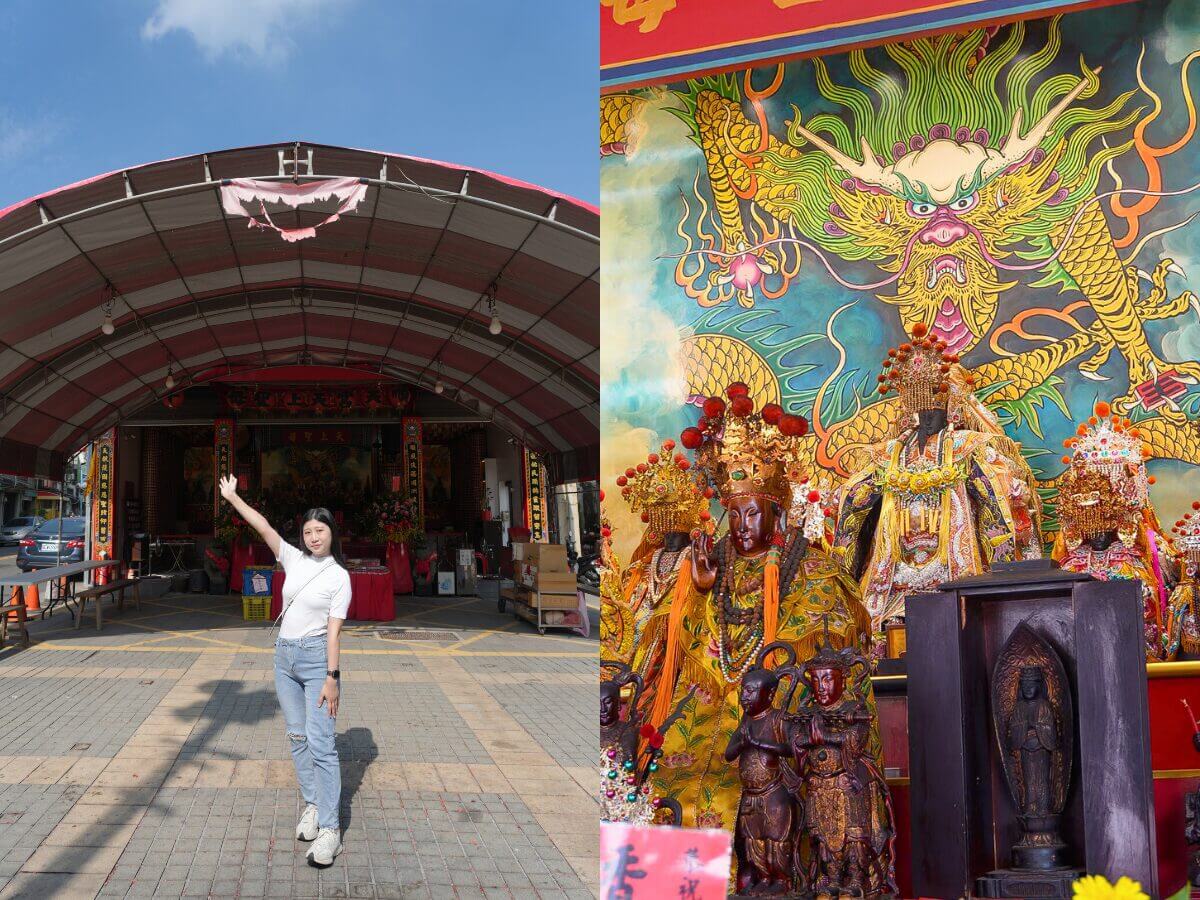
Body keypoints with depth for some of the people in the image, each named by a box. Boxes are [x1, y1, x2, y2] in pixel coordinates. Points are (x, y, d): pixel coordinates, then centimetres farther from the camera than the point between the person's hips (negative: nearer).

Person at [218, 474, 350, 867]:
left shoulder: (338, 576, -8)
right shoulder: (294, 559, 6)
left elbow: (333, 629, -12)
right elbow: (263, 527, 2)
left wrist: (332, 677, -16)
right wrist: (232, 498, -2)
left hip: (316, 658, -6)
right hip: (285, 656, 6)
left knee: (320, 742, -11)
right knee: (297, 737, 11)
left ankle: (329, 829, -10)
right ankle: (312, 805, 23)